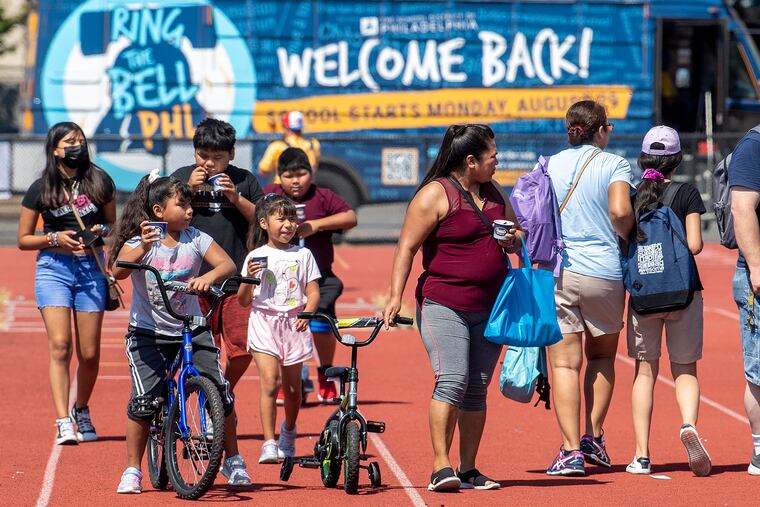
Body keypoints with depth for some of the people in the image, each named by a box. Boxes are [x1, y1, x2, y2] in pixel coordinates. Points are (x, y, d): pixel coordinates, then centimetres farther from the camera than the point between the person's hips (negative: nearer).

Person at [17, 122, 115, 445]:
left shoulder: (99, 181, 6)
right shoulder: (41, 189, 1)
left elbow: (113, 222, 17)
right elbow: (23, 240, 5)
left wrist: (102, 231, -5)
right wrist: (55, 238, -12)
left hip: (91, 267, 2)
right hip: (54, 266, -2)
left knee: (89, 353, 2)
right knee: (60, 345, -16)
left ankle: (81, 412, 27)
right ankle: (63, 423, -18)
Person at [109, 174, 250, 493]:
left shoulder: (196, 239, -4)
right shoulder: (139, 242, -11)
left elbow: (227, 263, -17)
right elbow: (118, 270, -29)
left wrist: (208, 277, -39)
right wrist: (143, 248, -47)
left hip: (191, 329, 2)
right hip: (148, 333, -2)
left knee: (219, 391, -6)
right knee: (144, 399, -15)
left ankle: (233, 461, 16)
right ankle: (132, 470, 3)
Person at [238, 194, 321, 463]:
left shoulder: (302, 255, 7)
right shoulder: (256, 256, 4)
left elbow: (313, 292, 5)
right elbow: (243, 300, 4)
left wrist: (307, 313, -14)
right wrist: (249, 278, -14)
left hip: (293, 323, 2)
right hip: (264, 322, -2)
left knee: (292, 388, 9)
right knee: (270, 382, -16)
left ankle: (289, 431, 36)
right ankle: (269, 443, -17)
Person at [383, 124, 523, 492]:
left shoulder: (493, 193, 16)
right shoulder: (436, 194, -6)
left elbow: (517, 232, 28)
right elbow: (407, 246, -8)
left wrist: (513, 239, 4)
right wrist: (396, 296, -16)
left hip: (489, 307, 7)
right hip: (444, 305, -7)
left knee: (477, 388, 6)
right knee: (451, 381, -17)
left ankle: (468, 470, 11)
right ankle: (440, 468, -17)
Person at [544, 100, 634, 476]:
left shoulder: (548, 166, 7)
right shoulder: (615, 165, -1)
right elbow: (620, 211, -18)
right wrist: (626, 236, 1)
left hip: (556, 272, 1)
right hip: (604, 273, -1)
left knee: (564, 363, 0)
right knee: (602, 356, 19)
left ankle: (570, 451, -6)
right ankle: (593, 437, 15)